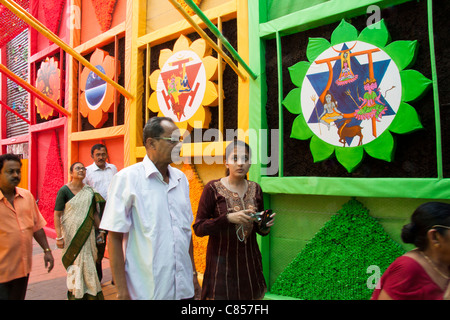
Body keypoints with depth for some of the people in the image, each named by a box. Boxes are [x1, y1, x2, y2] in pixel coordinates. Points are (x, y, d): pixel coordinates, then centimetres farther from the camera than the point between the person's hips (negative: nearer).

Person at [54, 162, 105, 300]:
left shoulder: (89, 190, 4)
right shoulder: (64, 190, -7)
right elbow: (57, 215, -9)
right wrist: (59, 237, -14)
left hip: (87, 233, 3)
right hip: (71, 234, -3)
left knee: (88, 262, 9)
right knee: (75, 263, 3)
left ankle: (90, 293, 25)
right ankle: (74, 294, 21)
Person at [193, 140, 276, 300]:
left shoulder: (255, 188, 4)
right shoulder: (213, 188, -9)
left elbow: (259, 229, 12)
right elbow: (198, 228, -12)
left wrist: (265, 225, -10)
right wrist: (229, 218, -25)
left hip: (250, 261, 4)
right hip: (221, 262, -4)